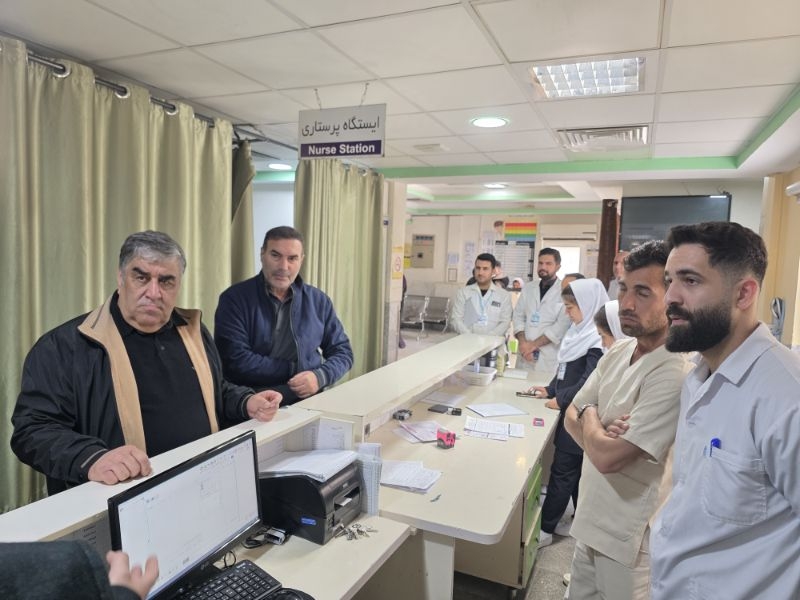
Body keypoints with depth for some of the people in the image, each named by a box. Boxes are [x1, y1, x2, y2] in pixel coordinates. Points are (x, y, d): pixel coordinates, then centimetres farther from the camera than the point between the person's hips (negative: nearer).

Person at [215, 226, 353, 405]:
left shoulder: (318, 300, 9)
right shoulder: (235, 299, -2)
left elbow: (343, 351, 11)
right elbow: (235, 361, -11)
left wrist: (320, 376, -9)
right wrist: (294, 369, -9)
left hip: (310, 400, 3)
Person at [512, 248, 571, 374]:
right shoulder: (528, 288, 12)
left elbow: (562, 325, -11)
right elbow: (518, 316, 9)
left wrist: (534, 344, -11)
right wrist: (523, 342, -7)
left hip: (549, 358, -4)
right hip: (525, 353, 4)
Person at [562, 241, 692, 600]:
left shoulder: (673, 376, -27)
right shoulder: (619, 352, 0)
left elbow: (607, 457, -28)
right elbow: (572, 418, 5)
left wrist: (590, 418, -8)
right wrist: (602, 436, -17)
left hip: (631, 536, -7)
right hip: (592, 518, 7)